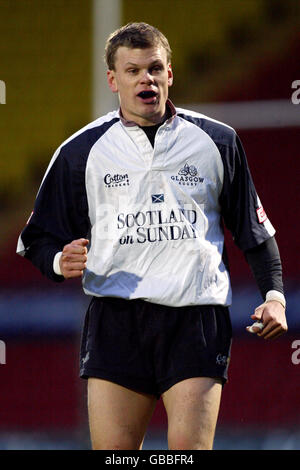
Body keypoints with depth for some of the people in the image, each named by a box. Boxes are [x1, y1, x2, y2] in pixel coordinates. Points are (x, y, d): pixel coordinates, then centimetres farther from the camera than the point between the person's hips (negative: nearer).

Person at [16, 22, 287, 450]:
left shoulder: (218, 141, 11)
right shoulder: (82, 151, 9)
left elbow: (254, 227, 17)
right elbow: (39, 238, 14)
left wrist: (274, 295, 4)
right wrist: (61, 262, -8)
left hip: (197, 320, 0)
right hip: (115, 321, 0)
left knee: (190, 449, -12)